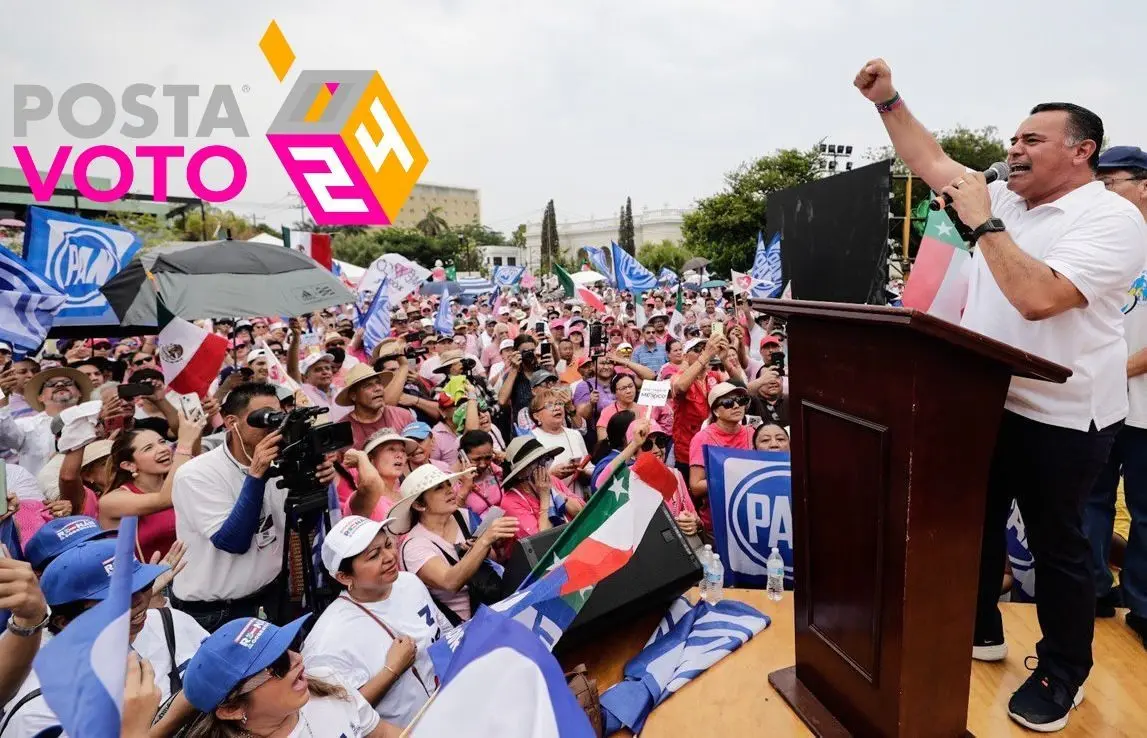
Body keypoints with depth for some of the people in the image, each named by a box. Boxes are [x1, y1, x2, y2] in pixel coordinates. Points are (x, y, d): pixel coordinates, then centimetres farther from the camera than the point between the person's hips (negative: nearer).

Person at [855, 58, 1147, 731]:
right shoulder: (1006, 200, 7)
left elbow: (1038, 298, -30)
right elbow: (932, 162, 11)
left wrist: (982, 223, -24)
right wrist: (889, 100, 3)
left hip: (1062, 416, -7)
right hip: (989, 401, 8)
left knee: (1057, 544, 7)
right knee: (977, 521, 19)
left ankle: (1063, 674, 28)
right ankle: (981, 629, 40)